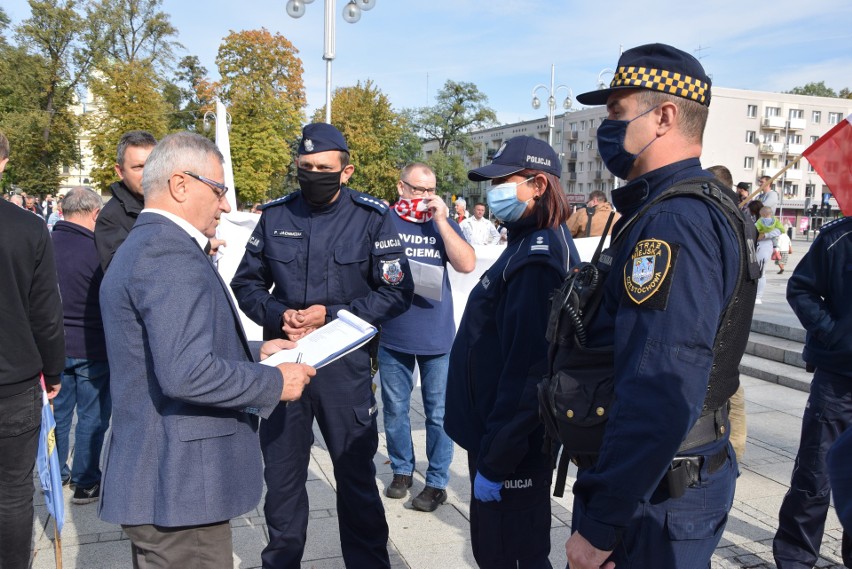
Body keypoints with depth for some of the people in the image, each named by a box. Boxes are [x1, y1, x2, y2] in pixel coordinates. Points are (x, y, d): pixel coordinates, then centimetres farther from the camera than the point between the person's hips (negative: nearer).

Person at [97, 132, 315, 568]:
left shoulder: (140, 245, 15)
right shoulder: (172, 255, -19)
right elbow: (185, 373, -29)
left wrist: (253, 353, 15)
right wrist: (275, 382, -16)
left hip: (151, 474, 11)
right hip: (179, 483, -11)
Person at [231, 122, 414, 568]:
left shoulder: (371, 218, -6)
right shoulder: (275, 215, 3)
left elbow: (396, 293, -6)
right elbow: (246, 284, 9)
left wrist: (331, 314, -15)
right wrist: (278, 314, -11)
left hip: (345, 362, -3)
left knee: (355, 474, 9)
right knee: (281, 473, 15)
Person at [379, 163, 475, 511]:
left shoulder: (443, 222, 5)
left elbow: (467, 264, -8)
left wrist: (442, 220, -11)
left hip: (438, 336, 0)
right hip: (393, 335, 0)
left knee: (438, 412, 6)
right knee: (395, 409, 12)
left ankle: (437, 482, 18)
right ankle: (402, 470, 31)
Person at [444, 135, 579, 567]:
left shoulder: (538, 260, -22)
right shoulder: (531, 244, 11)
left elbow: (528, 372, -27)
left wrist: (494, 462, -22)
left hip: (512, 448, -10)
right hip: (498, 432, 10)